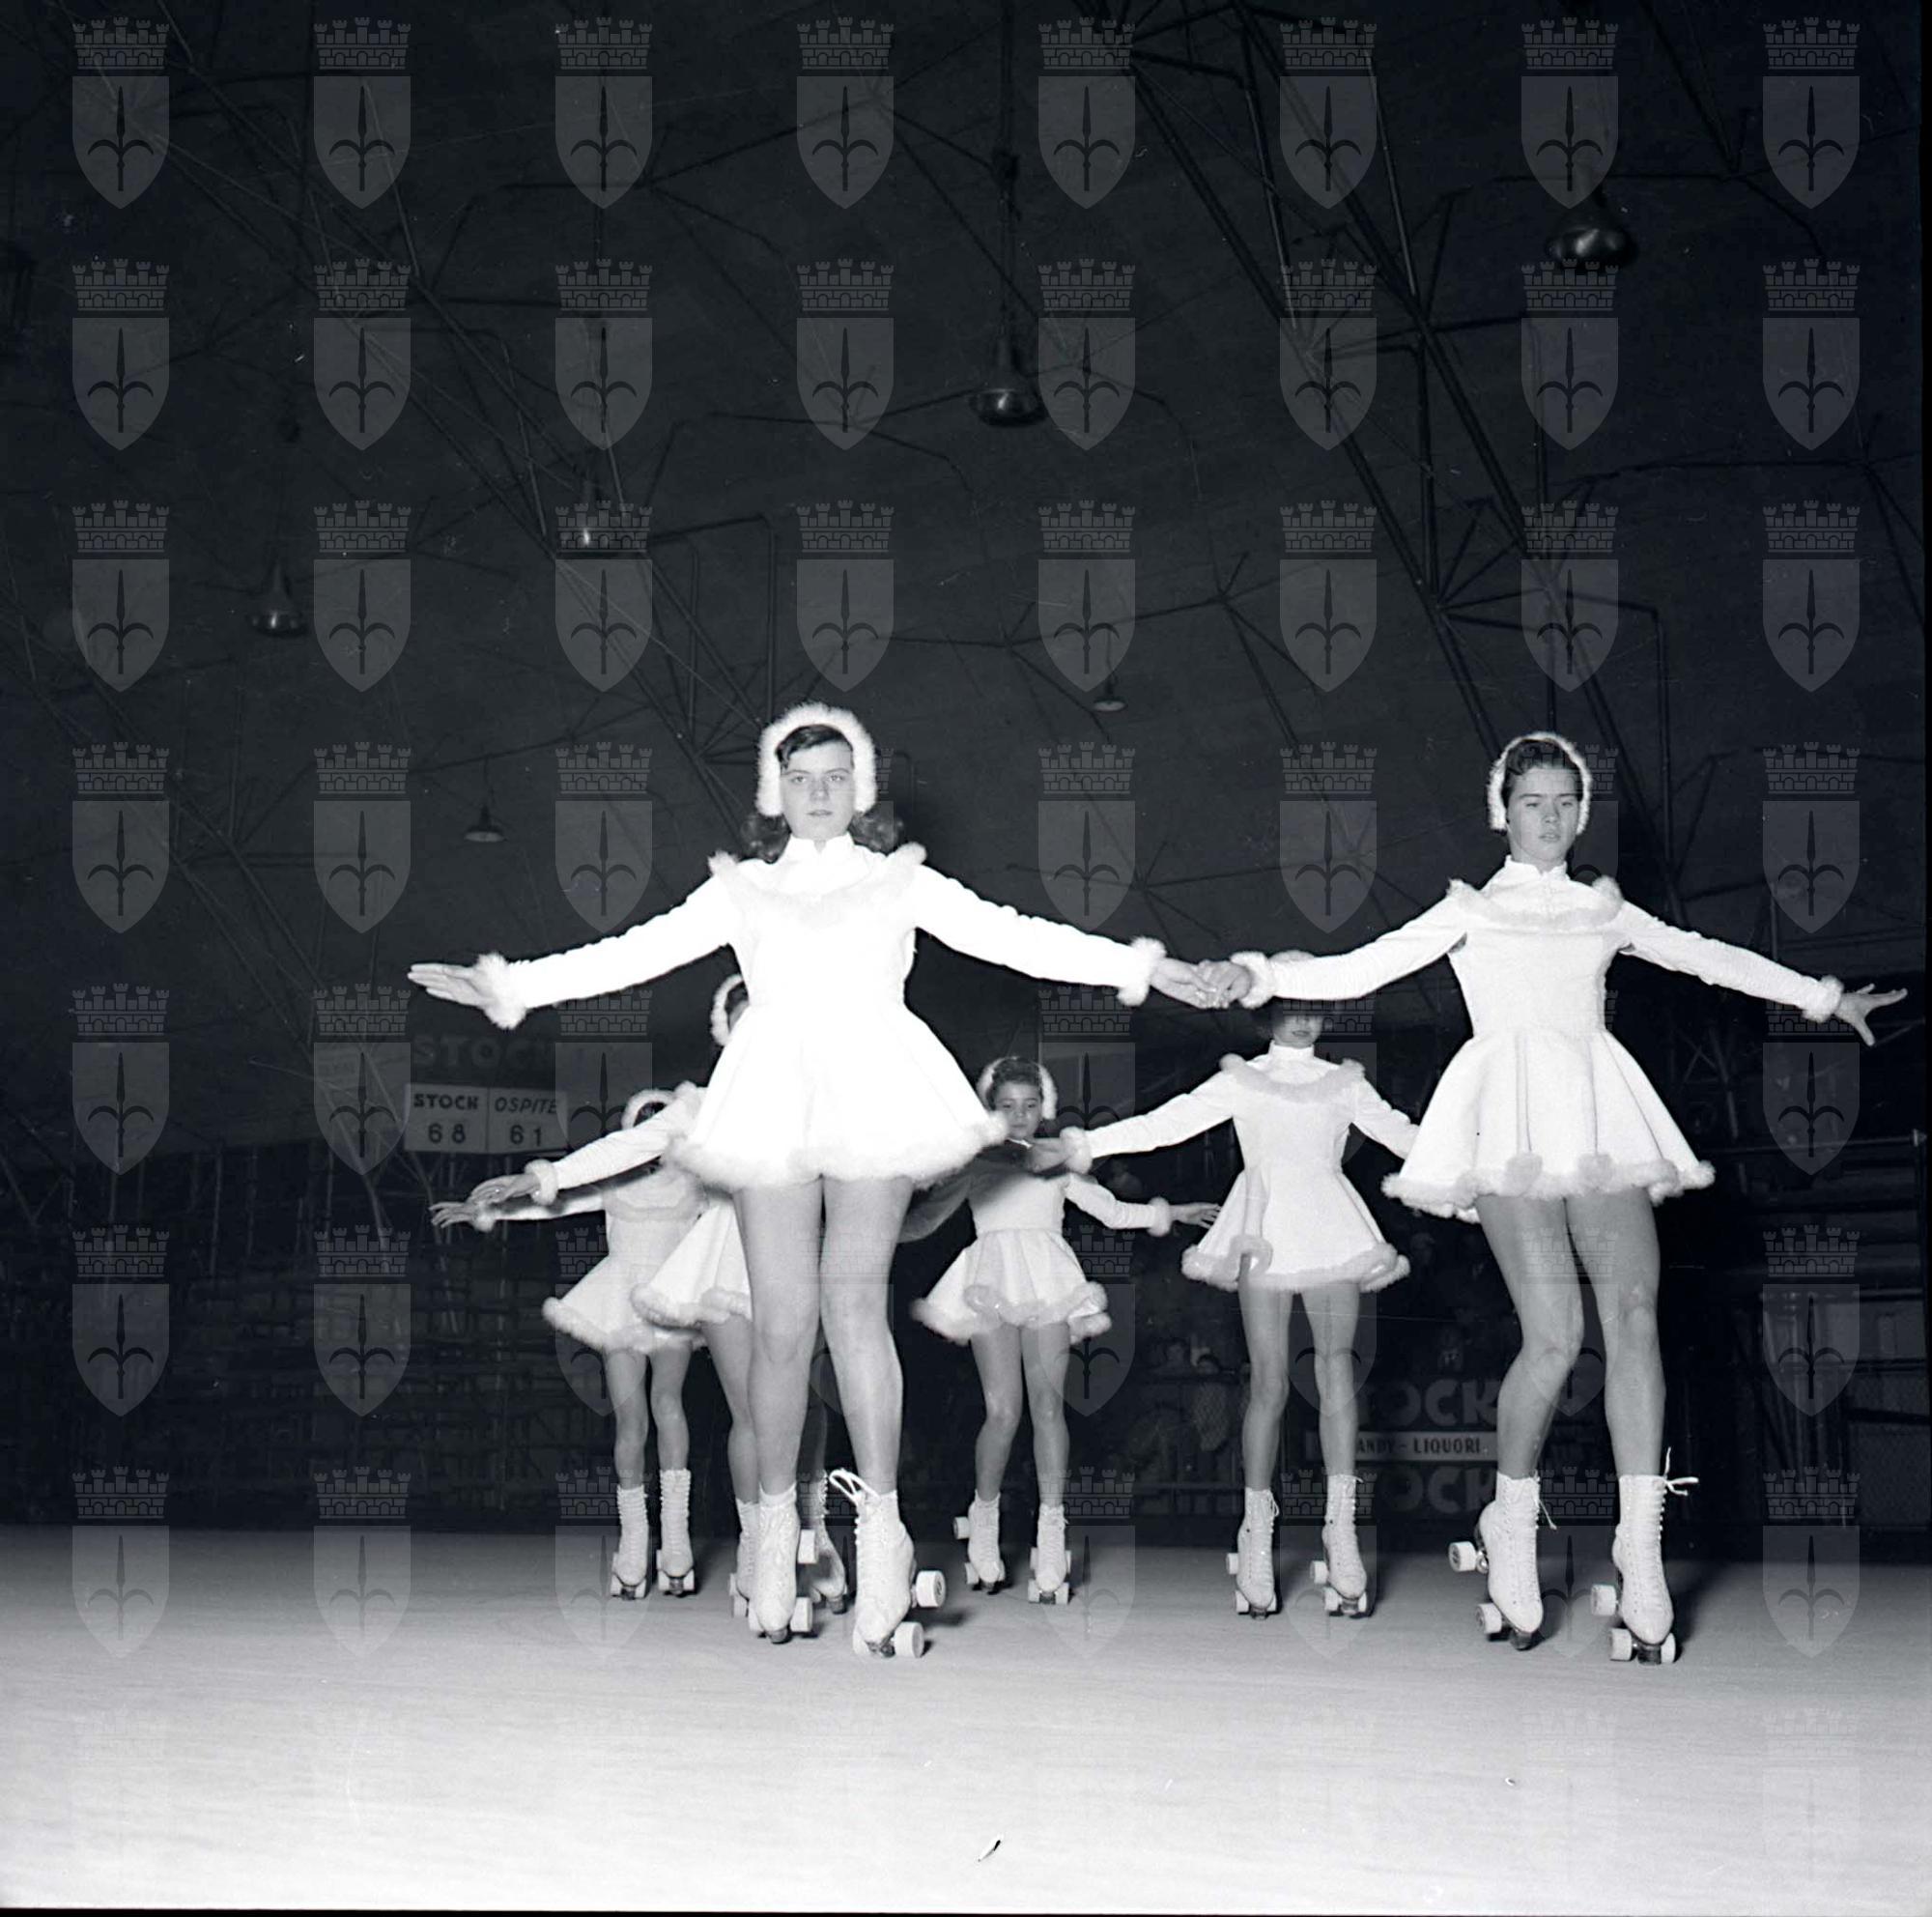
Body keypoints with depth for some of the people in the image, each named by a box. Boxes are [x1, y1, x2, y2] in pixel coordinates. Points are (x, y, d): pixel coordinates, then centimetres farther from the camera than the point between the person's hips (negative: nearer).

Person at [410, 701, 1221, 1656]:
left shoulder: (901, 882, 18)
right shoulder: (743, 890, 20)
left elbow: (1008, 934, 11)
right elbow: (636, 951, 14)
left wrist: (1134, 964, 2)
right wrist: (512, 987, 5)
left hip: (873, 1090, -1)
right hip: (776, 1099, 1)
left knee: (854, 1294, -17)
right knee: (783, 1321, -4)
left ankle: (881, 1523, -20)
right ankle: (775, 1521, 8)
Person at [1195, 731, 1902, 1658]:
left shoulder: (1603, 910, 23)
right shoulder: (1472, 911, 14)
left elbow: (1710, 957, 28)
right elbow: (1359, 969, 5)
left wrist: (1823, 996, 29)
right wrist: (1262, 974, -10)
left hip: (1602, 1123, 3)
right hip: (1515, 1122, -3)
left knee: (1633, 1312, -14)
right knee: (1555, 1335, -15)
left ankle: (1641, 1545, -14)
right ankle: (1511, 1528, 4)